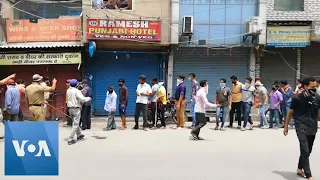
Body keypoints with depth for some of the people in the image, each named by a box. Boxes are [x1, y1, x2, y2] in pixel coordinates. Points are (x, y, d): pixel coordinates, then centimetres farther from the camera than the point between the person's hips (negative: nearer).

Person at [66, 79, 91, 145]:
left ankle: (79, 135, 38)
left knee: (75, 122, 22)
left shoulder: (68, 91, 5)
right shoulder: (77, 91, -16)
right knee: (75, 124, -3)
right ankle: (70, 139, -6)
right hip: (76, 109, -8)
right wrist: (89, 98, -3)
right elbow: (82, 99, -23)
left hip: (70, 108, 8)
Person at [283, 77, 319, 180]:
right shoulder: (297, 98, -10)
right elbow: (290, 112, -1)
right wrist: (286, 126, 3)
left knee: (307, 151, 15)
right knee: (305, 151, -11)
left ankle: (300, 170, 33)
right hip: (301, 127, -5)